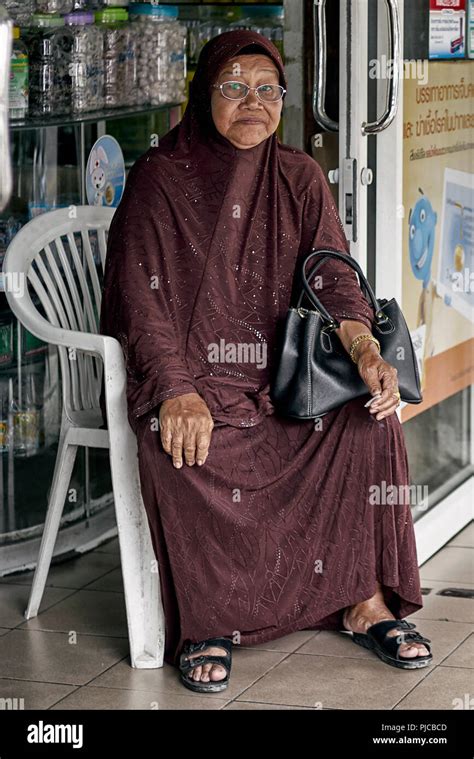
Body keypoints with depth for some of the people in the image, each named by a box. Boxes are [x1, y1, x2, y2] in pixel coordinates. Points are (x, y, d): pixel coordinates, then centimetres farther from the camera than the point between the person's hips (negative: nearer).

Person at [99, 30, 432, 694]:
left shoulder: (300, 178, 9)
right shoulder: (159, 179, -2)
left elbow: (332, 274, -2)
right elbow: (143, 300, -10)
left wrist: (366, 350, -23)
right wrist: (177, 391, -26)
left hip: (282, 372, 4)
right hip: (188, 371, -3)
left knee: (370, 415, -23)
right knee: (179, 447, -35)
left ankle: (367, 602, -13)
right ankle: (206, 623, -19)